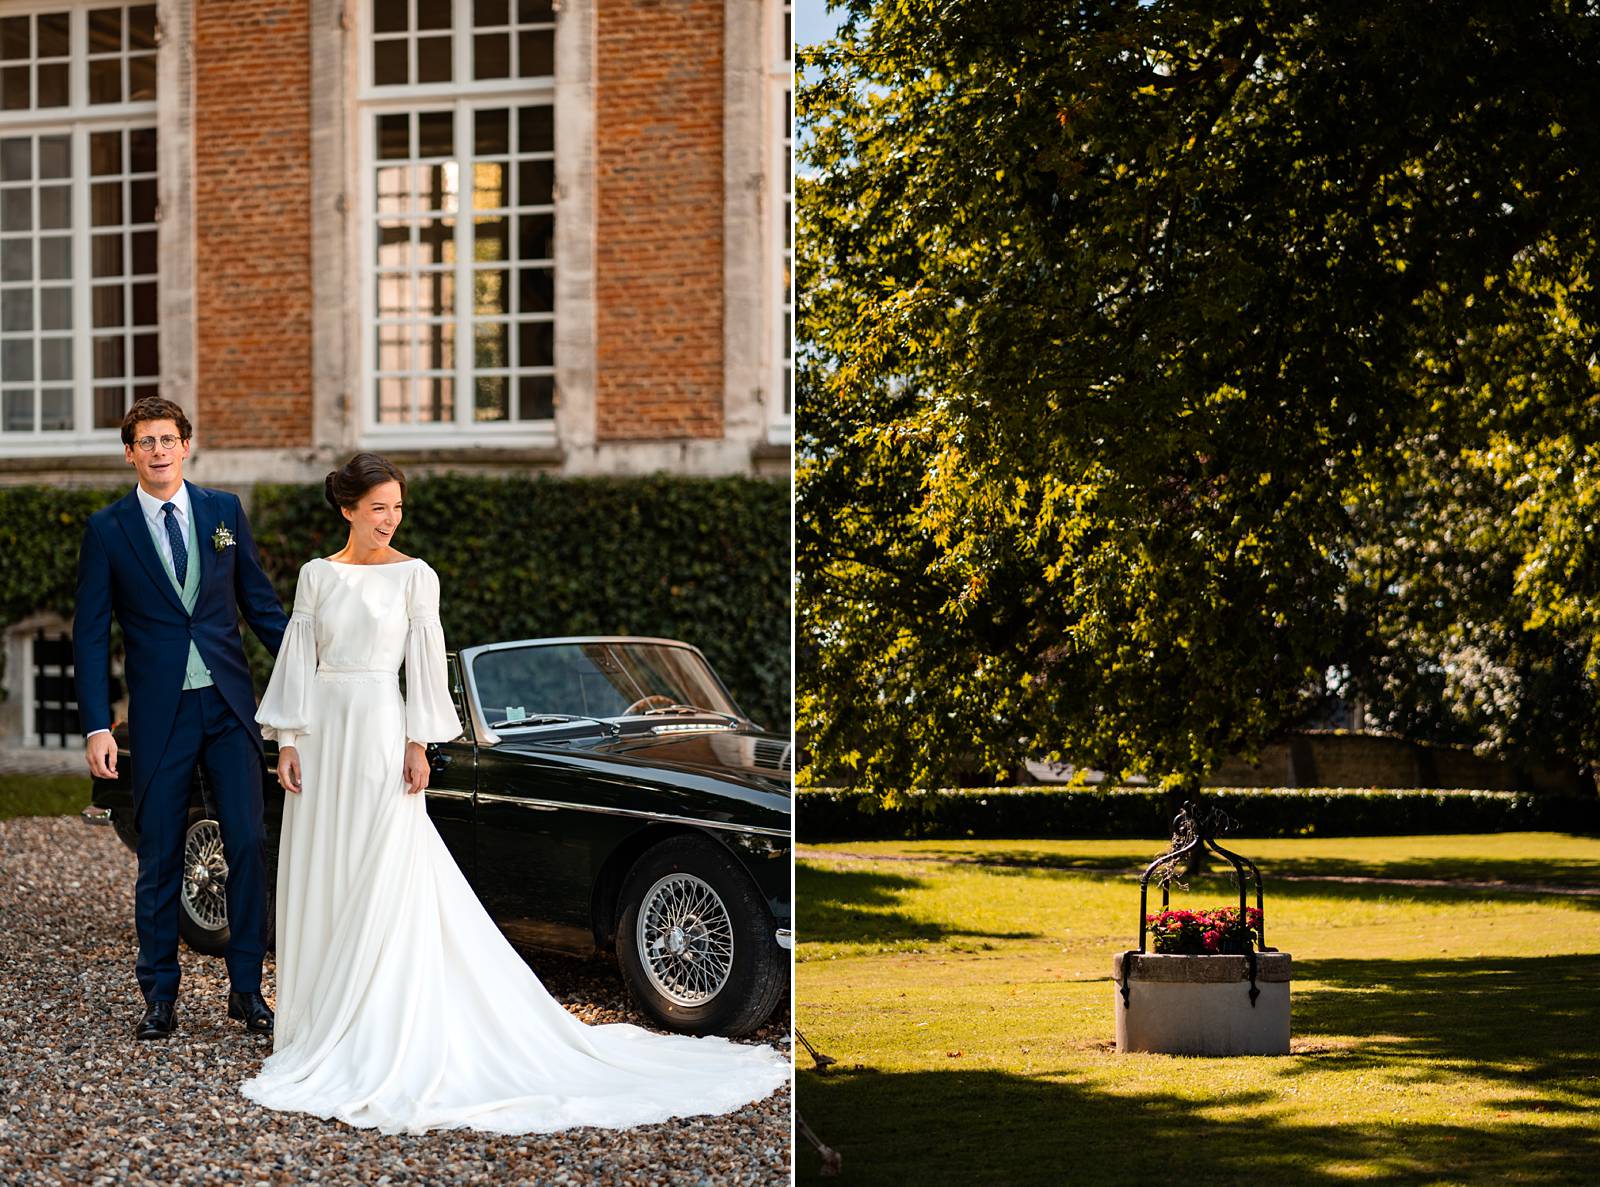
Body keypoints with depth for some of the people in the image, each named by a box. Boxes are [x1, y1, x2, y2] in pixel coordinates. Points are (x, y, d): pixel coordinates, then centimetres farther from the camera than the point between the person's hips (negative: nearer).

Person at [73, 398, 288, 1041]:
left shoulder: (225, 510, 6)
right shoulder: (107, 529, 0)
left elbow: (260, 603, 12)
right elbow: (91, 635, 0)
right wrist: (96, 727, -8)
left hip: (230, 705, 2)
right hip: (159, 715, -2)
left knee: (248, 844, -1)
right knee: (160, 860, 5)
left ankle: (247, 988, 9)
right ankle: (160, 997, 15)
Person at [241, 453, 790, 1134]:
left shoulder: (413, 576, -1)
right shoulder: (316, 575, 7)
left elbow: (424, 663, -3)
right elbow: (299, 658, 7)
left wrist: (417, 745, -10)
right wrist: (287, 740, 1)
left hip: (379, 731, -4)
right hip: (321, 732, 4)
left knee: (383, 880, -4)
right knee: (318, 880, 8)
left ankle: (373, 1039, 1)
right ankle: (320, 1023, 19)